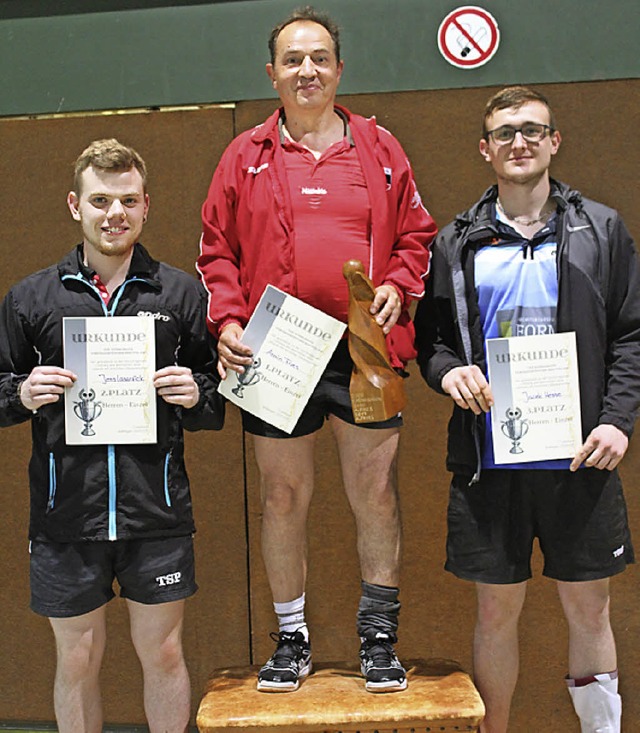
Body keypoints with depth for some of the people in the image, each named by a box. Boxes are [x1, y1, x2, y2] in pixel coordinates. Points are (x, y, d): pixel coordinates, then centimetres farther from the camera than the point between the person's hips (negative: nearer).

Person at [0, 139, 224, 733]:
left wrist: (195, 395, -12)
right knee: (77, 661, 13)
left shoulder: (182, 294, 4)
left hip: (157, 513, 0)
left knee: (163, 653, 11)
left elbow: (220, 402, 9)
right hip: (66, 518, 1)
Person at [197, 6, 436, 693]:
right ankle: (290, 640, 26)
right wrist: (227, 322, -6)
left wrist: (398, 286, -6)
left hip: (366, 354, 0)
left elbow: (415, 233, 12)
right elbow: (217, 251, 8)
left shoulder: (378, 148, 10)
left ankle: (379, 639, 22)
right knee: (282, 498, 9)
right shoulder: (245, 156, 9)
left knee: (376, 494, 5)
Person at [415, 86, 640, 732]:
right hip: (489, 460, 1)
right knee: (497, 612, 9)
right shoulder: (457, 242, 7)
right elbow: (429, 335, 11)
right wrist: (448, 370, -10)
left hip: (580, 459, 0)